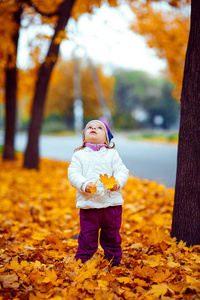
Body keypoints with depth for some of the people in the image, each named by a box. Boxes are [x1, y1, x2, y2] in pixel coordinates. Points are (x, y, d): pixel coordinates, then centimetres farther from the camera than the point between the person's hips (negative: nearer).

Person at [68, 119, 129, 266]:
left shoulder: (112, 154, 9)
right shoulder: (79, 155, 7)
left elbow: (122, 170, 1)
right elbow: (73, 173, -4)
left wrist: (117, 182, -20)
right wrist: (84, 184, -22)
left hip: (112, 203, 1)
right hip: (88, 204, -1)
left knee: (112, 237, 13)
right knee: (87, 238, 2)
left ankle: (114, 262, 30)